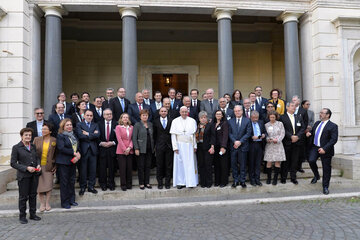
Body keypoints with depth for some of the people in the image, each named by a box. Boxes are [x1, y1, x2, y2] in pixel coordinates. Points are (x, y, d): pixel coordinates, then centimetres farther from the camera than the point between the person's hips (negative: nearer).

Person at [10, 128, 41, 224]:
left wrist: (38, 165, -2)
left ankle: (33, 214, 25)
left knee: (33, 195, 13)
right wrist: (26, 168, -16)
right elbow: (13, 163, -8)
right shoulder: (16, 147, -6)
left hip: (34, 174, 5)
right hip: (23, 176, -4)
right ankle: (22, 216, 20)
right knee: (23, 196, 5)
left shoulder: (33, 146, 8)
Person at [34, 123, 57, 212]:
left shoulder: (54, 140, 0)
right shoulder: (37, 139, 2)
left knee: (48, 184, 1)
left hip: (49, 166, -1)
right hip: (39, 165, 1)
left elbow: (56, 154, 4)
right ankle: (42, 203, 16)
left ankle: (47, 203, 15)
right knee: (39, 185, 2)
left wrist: (55, 166, 0)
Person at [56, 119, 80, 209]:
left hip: (73, 162, 6)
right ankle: (65, 202, 9)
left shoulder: (73, 135, 14)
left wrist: (77, 156, -7)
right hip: (63, 162, -6)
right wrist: (74, 153, -19)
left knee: (72, 181, 11)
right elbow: (61, 148, -18)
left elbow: (77, 147, 12)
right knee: (64, 182, 0)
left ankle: (71, 200, 21)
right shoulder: (60, 136, -7)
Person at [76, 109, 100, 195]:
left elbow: (98, 135, -5)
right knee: (83, 169, 4)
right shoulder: (79, 125, 5)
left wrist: (88, 134, -9)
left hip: (93, 150, 3)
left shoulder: (95, 125, 13)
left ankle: (91, 186, 18)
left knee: (93, 169, 6)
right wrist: (92, 135, -9)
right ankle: (82, 187, 16)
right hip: (83, 150, -2)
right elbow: (80, 135, -13)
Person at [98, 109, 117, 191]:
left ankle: (111, 183, 16)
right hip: (102, 148, 1)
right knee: (102, 167, 3)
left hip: (112, 148, 0)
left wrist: (113, 142, -11)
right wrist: (101, 143, -10)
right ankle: (103, 184, 15)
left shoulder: (116, 124, 3)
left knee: (111, 167, 4)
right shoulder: (99, 124, 7)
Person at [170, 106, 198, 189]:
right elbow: (173, 135, 2)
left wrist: (195, 146, -1)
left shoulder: (192, 121, 6)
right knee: (180, 163, 2)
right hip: (179, 145, 0)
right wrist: (175, 147, -5)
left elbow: (195, 134, 5)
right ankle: (180, 182, 9)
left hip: (190, 145, 0)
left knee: (190, 163, 0)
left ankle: (191, 182, 7)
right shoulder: (175, 121, 4)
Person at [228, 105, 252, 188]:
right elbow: (230, 133, 3)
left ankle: (242, 181, 15)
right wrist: (234, 141, -12)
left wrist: (240, 141, -13)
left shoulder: (247, 121, 3)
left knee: (243, 165, 5)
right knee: (234, 164, 5)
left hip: (243, 146, -1)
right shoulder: (230, 121, 9)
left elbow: (248, 133, -4)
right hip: (233, 146, 2)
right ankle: (235, 180, 16)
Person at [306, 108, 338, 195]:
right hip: (314, 147, 5)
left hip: (325, 150, -4)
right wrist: (309, 134, 2)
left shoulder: (333, 126, -7)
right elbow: (312, 132, 27)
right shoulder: (317, 123, 13)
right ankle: (316, 176, 13)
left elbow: (334, 139, -14)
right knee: (311, 161, -16)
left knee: (326, 168, 3)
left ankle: (325, 187, 18)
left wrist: (324, 149, -23)